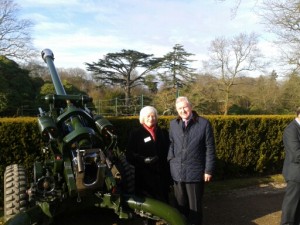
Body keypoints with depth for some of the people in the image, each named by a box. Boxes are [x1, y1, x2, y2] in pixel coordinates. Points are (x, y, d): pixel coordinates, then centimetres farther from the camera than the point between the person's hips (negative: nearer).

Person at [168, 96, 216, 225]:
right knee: (180, 205, 15)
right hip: (177, 172, 3)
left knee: (195, 207, 10)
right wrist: (171, 158, 0)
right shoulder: (173, 124, 6)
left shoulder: (204, 123, -6)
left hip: (195, 172, -3)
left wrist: (209, 170, -7)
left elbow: (210, 149, -5)